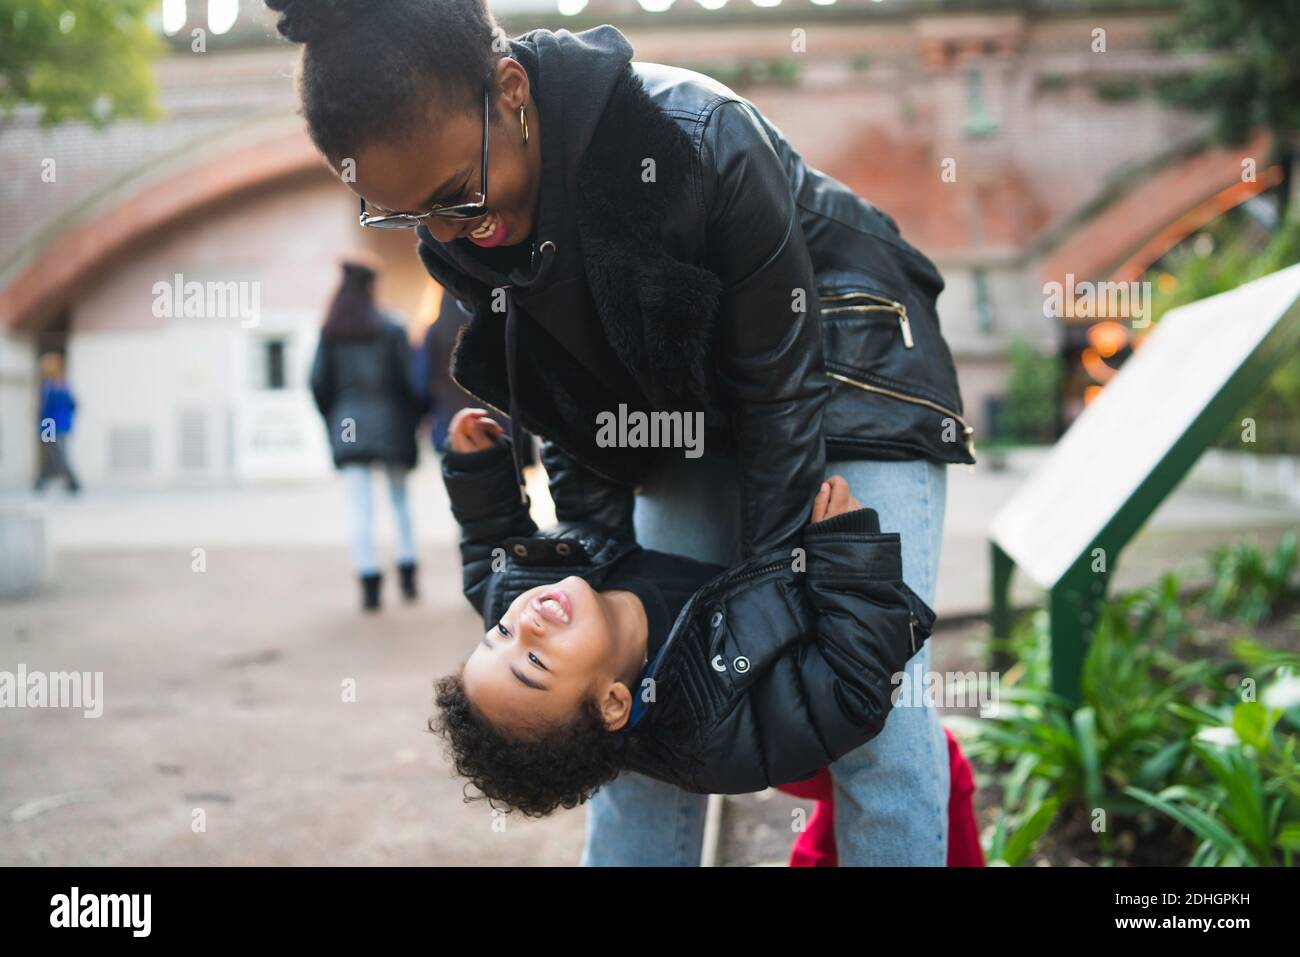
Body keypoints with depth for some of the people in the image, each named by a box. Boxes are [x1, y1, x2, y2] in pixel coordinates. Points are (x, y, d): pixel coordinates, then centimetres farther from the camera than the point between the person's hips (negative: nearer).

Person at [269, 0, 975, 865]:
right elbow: (571, 416, -3)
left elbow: (779, 383, -24)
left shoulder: (699, 137, -33)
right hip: (691, 417, 5)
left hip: (841, 382, -5)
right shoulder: (458, 235, -16)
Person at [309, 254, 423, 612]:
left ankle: (370, 583, -6)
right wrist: (413, 420, 5)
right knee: (399, 500, 14)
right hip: (389, 421, -1)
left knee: (360, 508, 0)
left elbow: (319, 382, 0)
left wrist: (333, 421, 13)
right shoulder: (391, 328, -5)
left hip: (348, 424, 1)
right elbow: (408, 378, -7)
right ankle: (407, 577, 15)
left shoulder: (330, 332, 1)